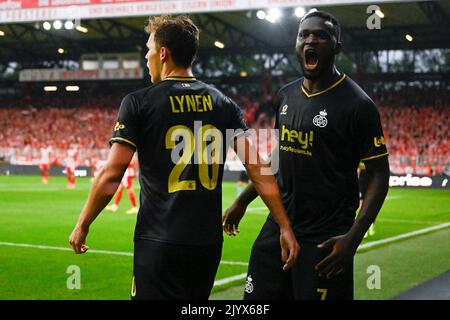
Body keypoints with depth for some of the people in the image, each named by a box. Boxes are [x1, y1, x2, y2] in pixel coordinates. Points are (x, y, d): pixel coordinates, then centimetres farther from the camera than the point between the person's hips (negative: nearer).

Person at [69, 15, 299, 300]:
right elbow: (257, 169, -1)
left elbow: (111, 176, -9)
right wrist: (285, 226, 2)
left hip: (159, 243, -5)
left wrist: (82, 225, 4)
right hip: (209, 242, 5)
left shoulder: (139, 103, -5)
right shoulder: (224, 105, 6)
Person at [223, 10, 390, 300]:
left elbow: (379, 174, -11)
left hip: (324, 239, -6)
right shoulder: (286, 95, 10)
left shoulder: (357, 104, -12)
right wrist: (242, 202, 21)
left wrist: (353, 238, -21)